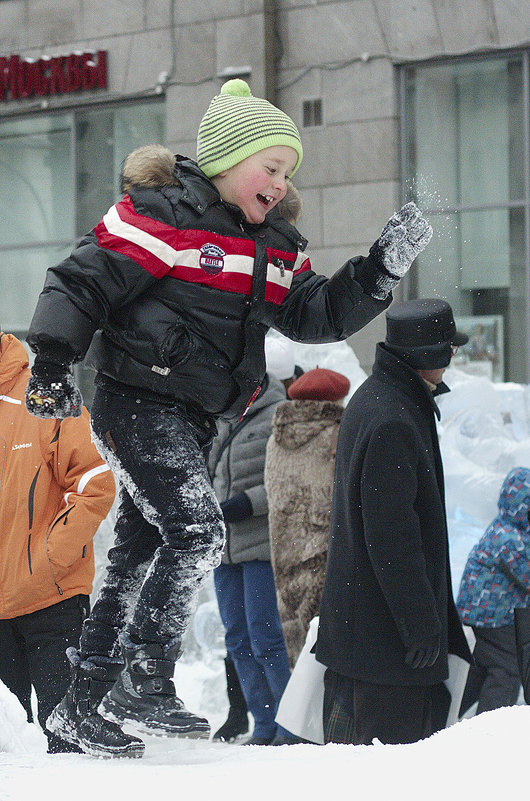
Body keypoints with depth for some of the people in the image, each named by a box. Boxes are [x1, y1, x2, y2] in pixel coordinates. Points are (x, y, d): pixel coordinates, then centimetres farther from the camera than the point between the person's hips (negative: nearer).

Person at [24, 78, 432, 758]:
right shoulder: (166, 215, -11)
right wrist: (52, 363, -21)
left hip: (190, 420, 9)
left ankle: (85, 706, 17)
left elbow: (318, 315, 14)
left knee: (140, 557, 11)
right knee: (197, 531, -20)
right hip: (139, 404, -9)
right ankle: (146, 685, -15)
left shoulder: (276, 249, 15)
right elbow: (86, 277, -14)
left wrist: (384, 265, 2)